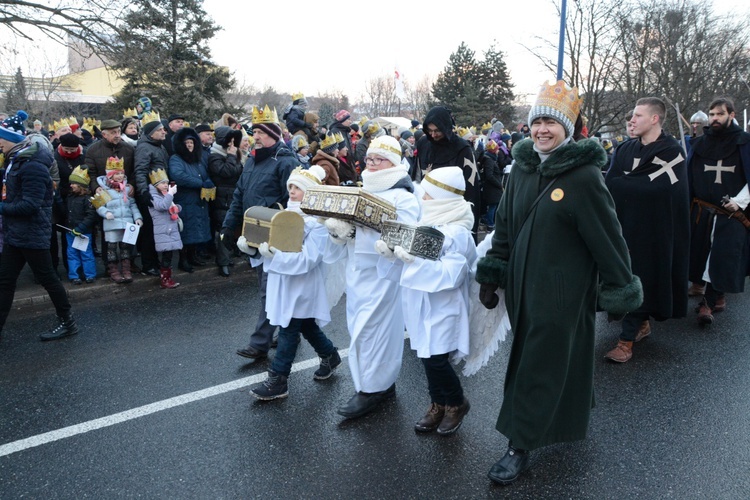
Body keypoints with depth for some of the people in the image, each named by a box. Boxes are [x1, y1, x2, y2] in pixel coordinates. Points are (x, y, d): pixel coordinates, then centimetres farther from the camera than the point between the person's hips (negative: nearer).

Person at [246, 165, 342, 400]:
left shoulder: (318, 222, -17)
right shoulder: (287, 213, 8)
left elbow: (308, 259, -25)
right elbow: (273, 241, 13)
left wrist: (274, 253, -32)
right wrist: (249, 243, -5)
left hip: (302, 284, -8)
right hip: (284, 281, 8)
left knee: (288, 330, -1)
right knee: (306, 325, 20)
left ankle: (278, 380, 9)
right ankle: (330, 356, 40)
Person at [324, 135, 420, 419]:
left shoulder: (403, 196, -7)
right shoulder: (361, 192, 16)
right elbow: (345, 223, 16)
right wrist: (339, 229, -7)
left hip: (383, 275, -8)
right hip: (357, 273, 8)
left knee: (373, 328, -3)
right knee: (359, 325, 12)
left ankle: (371, 389, 11)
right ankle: (384, 383, 27)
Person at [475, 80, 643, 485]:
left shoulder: (584, 177, -15)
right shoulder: (522, 168, 3)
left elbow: (607, 238, -11)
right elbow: (504, 224, 10)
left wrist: (620, 293, -7)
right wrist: (491, 276, 10)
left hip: (563, 290, -6)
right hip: (523, 283, 6)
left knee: (541, 365, 2)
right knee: (540, 354, 18)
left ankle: (520, 446, 15)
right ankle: (570, 417, 42)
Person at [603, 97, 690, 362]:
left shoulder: (672, 151, -8)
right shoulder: (626, 149, 8)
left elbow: (656, 186, -19)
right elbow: (610, 184, 0)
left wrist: (621, 183, -12)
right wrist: (635, 185, -16)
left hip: (652, 230, -5)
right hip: (625, 224, 5)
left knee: (639, 281, -3)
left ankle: (627, 340, 2)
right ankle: (642, 324, 29)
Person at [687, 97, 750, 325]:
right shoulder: (700, 143, 9)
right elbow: (688, 176, 10)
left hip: (731, 213, -3)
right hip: (702, 211, 4)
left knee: (723, 257, -7)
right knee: (702, 254, 6)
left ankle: (709, 302, -2)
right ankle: (718, 298, 22)